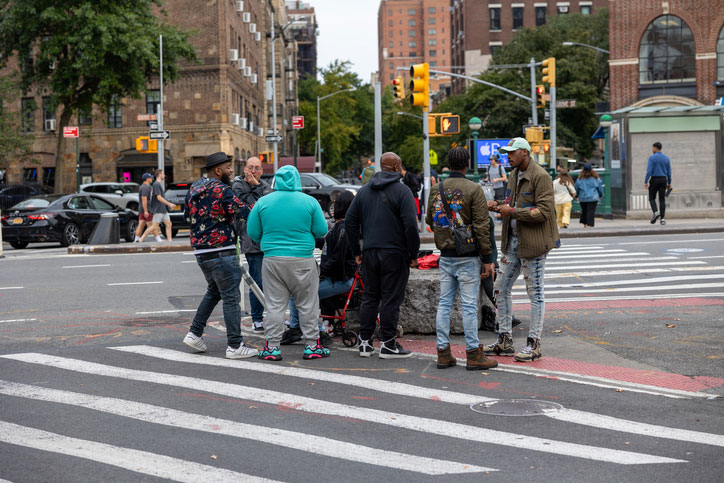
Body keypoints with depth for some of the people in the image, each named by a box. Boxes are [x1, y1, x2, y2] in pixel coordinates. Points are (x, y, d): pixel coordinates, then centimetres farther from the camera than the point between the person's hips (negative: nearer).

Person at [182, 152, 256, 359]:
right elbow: (242, 212, -22)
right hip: (221, 251, -8)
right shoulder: (222, 190, -13)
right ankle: (235, 345, -2)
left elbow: (187, 214, 24)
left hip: (200, 251, 8)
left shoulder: (194, 188, 12)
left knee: (214, 291, 24)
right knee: (231, 297, -3)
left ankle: (195, 333, 20)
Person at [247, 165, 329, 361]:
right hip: (303, 260, -1)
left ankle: (272, 347, 7)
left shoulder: (263, 202, 1)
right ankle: (311, 346, 13)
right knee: (308, 304, 9)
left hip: (272, 259, 1)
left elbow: (252, 232, 4)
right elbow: (321, 231, 0)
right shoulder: (310, 201, -2)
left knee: (274, 305, 7)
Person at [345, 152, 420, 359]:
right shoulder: (402, 191, -7)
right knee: (391, 299, 0)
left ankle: (365, 342, 14)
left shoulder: (364, 191, 11)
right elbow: (410, 225, -15)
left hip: (369, 254, 5)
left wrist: (357, 252, 15)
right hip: (394, 254, -5)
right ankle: (388, 344, 2)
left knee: (369, 297, 12)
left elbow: (350, 221, 11)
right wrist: (413, 254, -7)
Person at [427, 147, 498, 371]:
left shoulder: (436, 189, 5)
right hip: (467, 257, -5)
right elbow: (482, 226, -12)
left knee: (444, 303, 9)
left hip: (445, 256, 5)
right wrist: (488, 258, -8)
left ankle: (443, 352, 13)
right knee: (469, 305, -2)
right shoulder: (473, 189, -10)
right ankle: (473, 354, 3)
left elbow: (430, 220, 14)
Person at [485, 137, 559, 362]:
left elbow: (543, 211, -20)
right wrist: (498, 206, 5)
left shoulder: (540, 177, -13)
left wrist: (512, 211, -18)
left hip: (533, 242, -9)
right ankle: (504, 340, 20)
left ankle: (533, 344, 7)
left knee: (535, 292, 0)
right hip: (513, 241, 9)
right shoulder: (514, 175, 14)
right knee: (502, 288, 10)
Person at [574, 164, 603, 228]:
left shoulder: (580, 178, -3)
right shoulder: (595, 178, -2)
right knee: (591, 211, -2)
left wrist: (576, 196, 21)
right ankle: (590, 224, -9)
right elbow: (600, 187, 7)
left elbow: (576, 188, 6)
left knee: (584, 211, 15)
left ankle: (584, 224, 16)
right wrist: (601, 195, 21)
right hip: (593, 198, -1)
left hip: (582, 198, 1)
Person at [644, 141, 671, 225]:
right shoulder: (666, 158, 6)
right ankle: (662, 218, -3)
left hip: (654, 180, -4)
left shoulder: (652, 157, -9)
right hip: (663, 180, 4)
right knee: (662, 200, 5)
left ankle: (655, 212, -14)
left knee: (652, 198, 9)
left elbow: (649, 171, -15)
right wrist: (669, 183, 14)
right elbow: (669, 172, 7)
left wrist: (645, 182, -12)